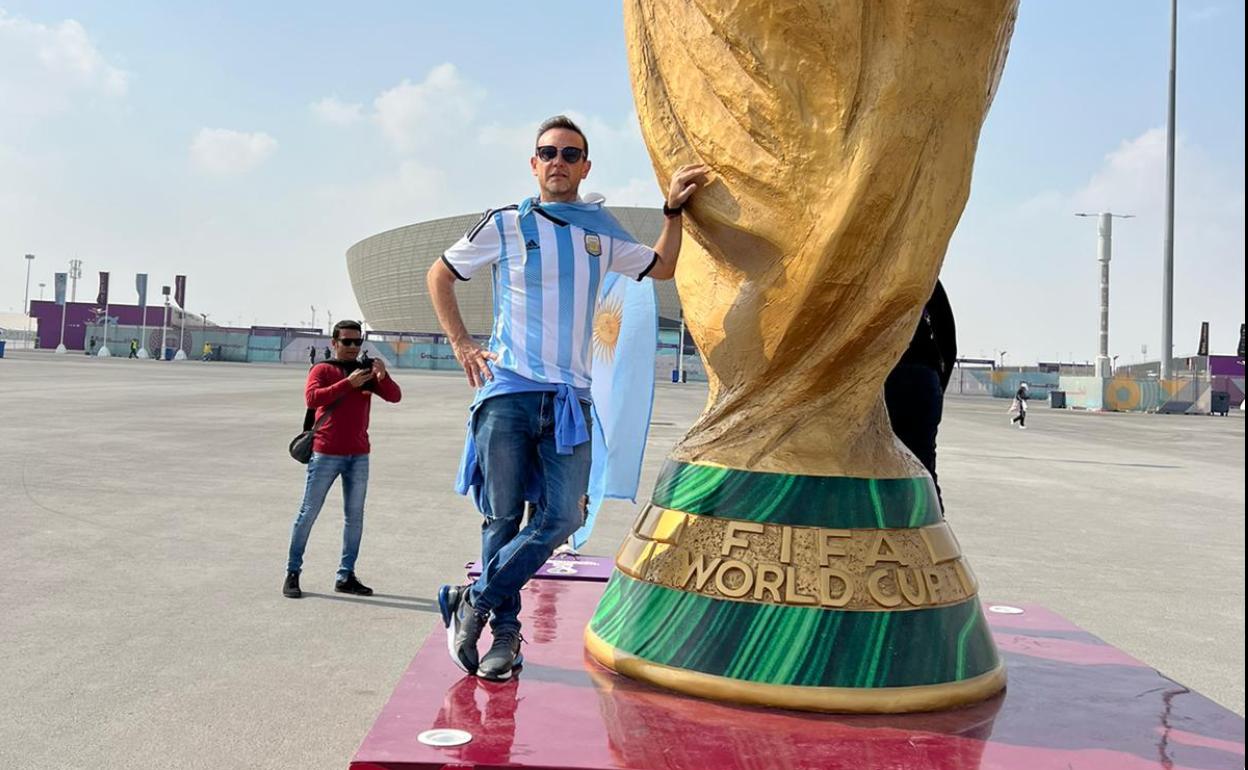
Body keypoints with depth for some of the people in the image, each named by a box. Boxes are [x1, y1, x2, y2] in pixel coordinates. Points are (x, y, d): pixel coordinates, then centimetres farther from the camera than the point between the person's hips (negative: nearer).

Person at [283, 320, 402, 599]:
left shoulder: (366, 372, 12)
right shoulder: (322, 370, 1)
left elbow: (395, 396, 2)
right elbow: (312, 398, -17)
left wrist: (383, 376, -17)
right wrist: (348, 383, -21)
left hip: (359, 455, 5)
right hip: (326, 454, -4)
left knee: (355, 516, 5)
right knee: (308, 513, -1)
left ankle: (346, 577, 11)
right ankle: (292, 574, 6)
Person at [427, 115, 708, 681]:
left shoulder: (601, 229, 13)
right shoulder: (506, 225, 3)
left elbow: (661, 267, 27)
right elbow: (440, 275, 13)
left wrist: (673, 209, 16)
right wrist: (461, 344, 5)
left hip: (571, 396, 3)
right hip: (507, 391, -2)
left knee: (561, 518, -8)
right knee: (502, 518, 1)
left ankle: (474, 603, 8)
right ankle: (506, 633, 15)